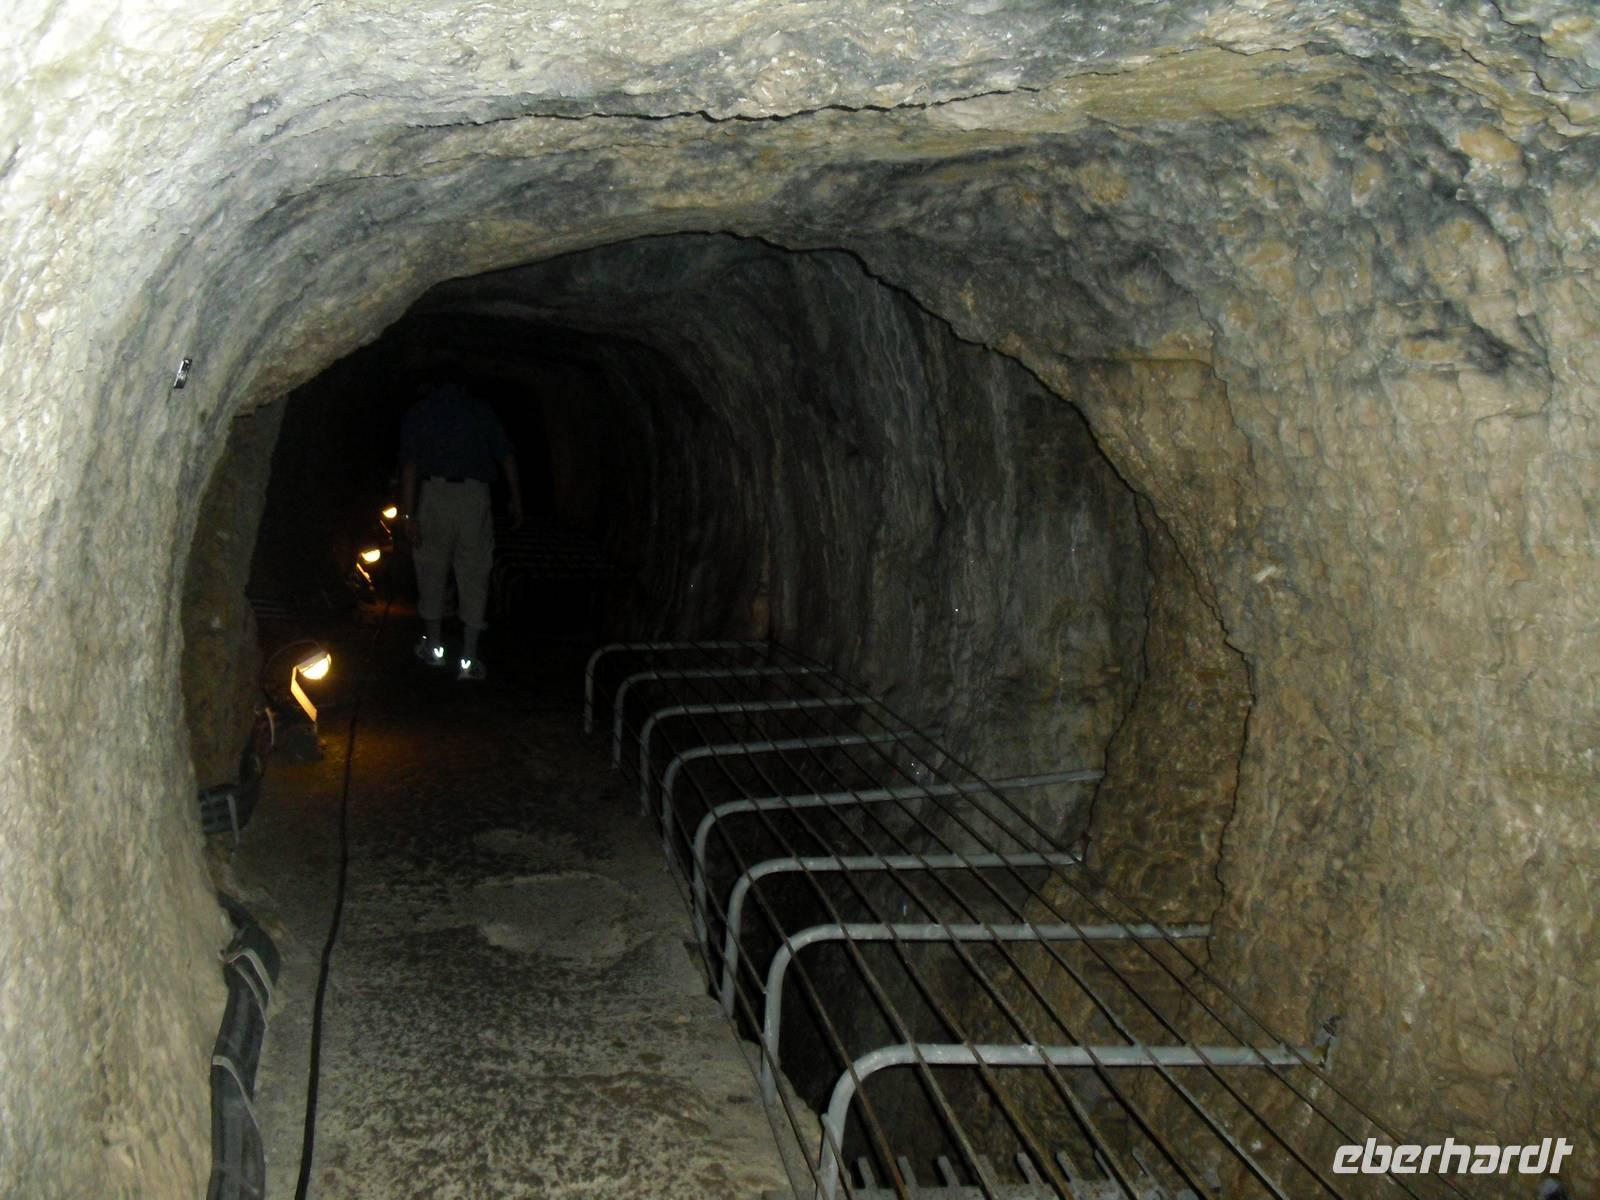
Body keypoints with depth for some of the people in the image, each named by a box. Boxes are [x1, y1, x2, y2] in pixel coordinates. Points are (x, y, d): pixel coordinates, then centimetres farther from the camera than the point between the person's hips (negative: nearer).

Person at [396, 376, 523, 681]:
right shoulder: (480, 409, 11)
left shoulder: (417, 413, 8)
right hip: (474, 496, 0)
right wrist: (516, 501, 12)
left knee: (431, 573, 16)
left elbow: (409, 466, -2)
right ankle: (468, 659, 5)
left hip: (434, 494, 0)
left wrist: (407, 514, -5)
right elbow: (506, 457, 6)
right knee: (473, 578, 6)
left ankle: (434, 647, 27)